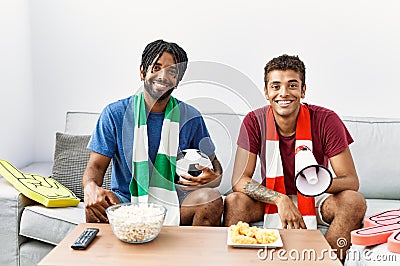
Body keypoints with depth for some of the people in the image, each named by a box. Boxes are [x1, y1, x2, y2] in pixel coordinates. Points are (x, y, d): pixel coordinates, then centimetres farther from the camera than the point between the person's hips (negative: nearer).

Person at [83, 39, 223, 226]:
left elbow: (213, 163, 9)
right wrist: (91, 187, -29)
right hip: (126, 202, -1)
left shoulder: (190, 117, 2)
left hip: (173, 203, 1)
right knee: (96, 206, -32)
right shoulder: (115, 113, -1)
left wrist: (214, 177, -17)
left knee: (212, 199, -27)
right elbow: (96, 165, -4)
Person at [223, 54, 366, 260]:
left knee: (354, 201, -29)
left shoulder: (325, 120, -15)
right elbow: (239, 180, -17)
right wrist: (280, 200, -33)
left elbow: (351, 180, -16)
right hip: (272, 198, 0)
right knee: (234, 202, -27)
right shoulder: (254, 122, -13)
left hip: (316, 200, 0)